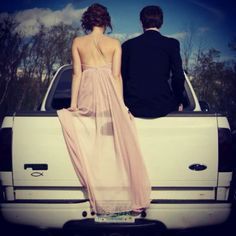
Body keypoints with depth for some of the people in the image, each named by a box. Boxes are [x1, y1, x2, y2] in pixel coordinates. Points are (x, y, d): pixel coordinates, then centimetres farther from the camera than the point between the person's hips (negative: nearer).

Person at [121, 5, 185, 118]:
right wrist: (179, 102, 10)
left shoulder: (128, 45, 7)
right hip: (162, 106, -2)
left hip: (134, 107, 3)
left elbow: (122, 76, 9)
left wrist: (125, 103, 19)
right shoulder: (171, 44, 1)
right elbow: (178, 76, -4)